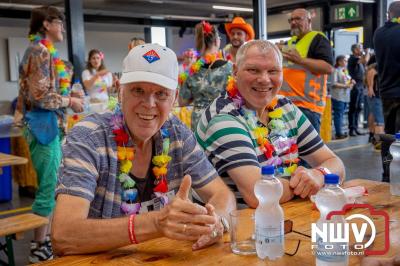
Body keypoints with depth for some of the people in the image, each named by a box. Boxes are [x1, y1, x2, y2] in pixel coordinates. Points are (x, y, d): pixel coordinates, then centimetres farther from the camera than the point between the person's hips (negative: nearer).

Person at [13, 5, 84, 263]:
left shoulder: (44, 51, 16)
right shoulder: (41, 51, -14)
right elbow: (40, 96, -21)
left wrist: (68, 95, 12)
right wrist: (70, 101, -10)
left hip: (49, 125, 10)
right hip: (44, 126, -10)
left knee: (51, 185, 15)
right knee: (49, 188, -4)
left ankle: (44, 238, 26)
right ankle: (40, 248, 7)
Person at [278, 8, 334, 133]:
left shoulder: (317, 39, -4)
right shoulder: (291, 41, 21)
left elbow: (329, 68, -17)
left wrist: (300, 60, -24)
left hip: (306, 104, -9)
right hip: (286, 102, 9)